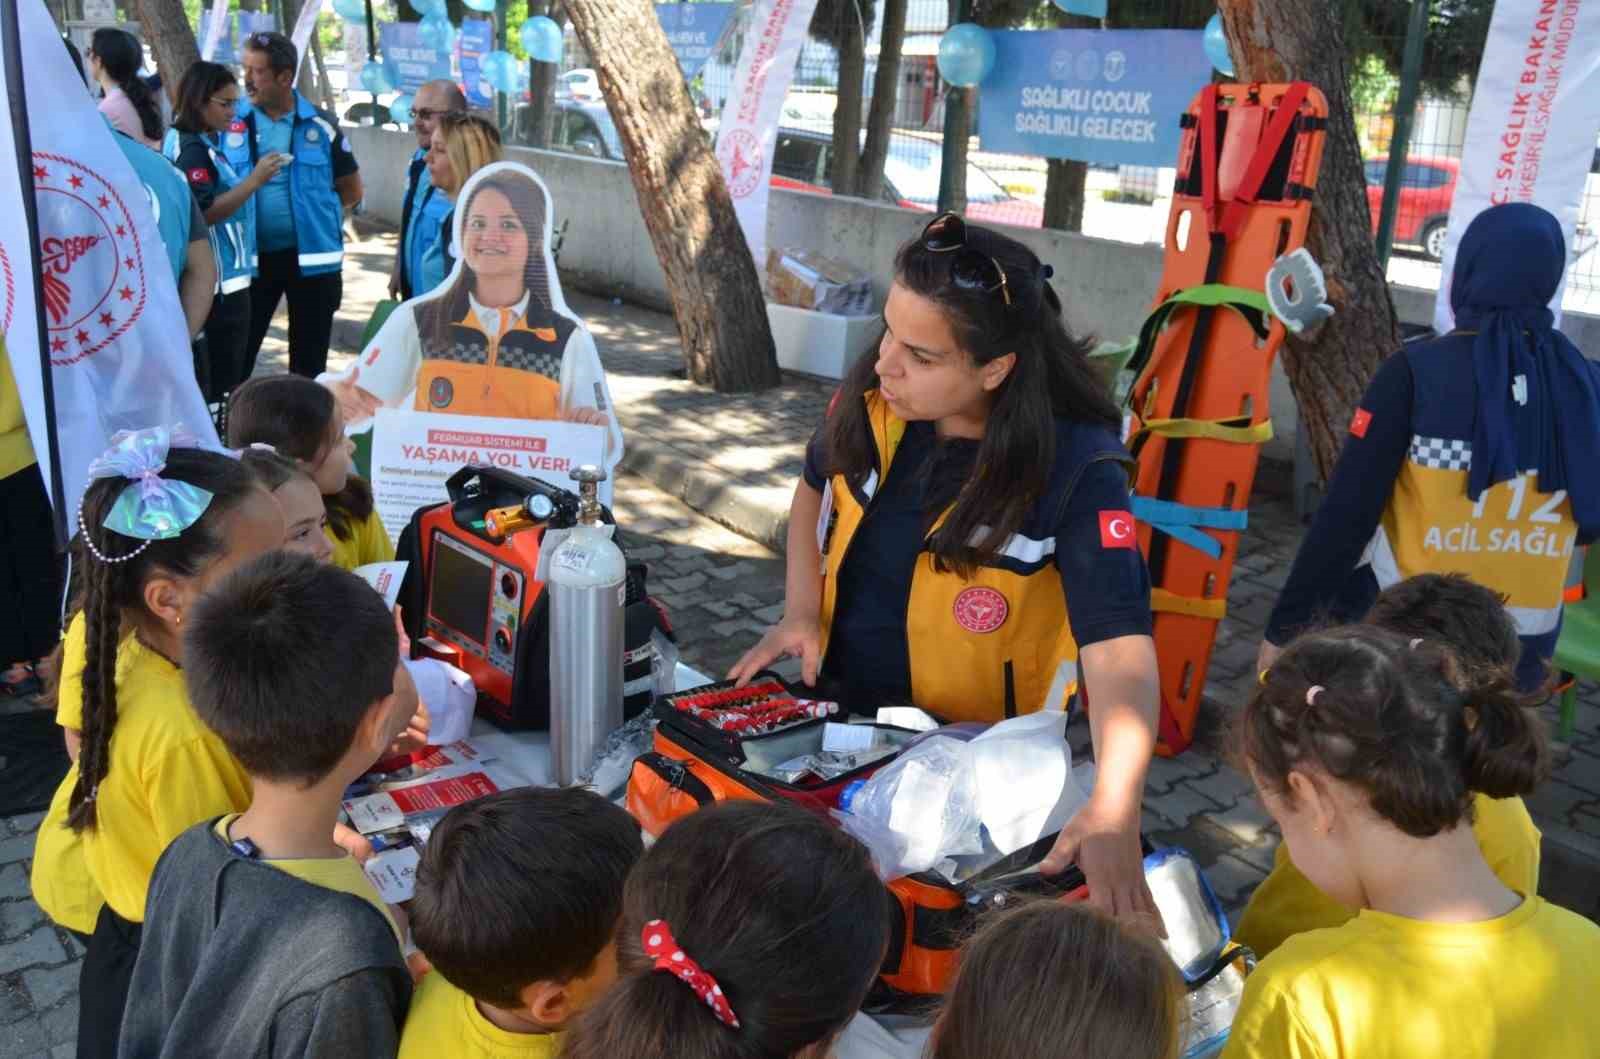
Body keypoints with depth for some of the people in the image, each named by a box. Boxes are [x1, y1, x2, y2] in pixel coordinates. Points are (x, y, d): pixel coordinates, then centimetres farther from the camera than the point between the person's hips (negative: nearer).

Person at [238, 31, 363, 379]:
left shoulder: (322, 125, -1)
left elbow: (352, 190, 7)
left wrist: (313, 209, 3)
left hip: (312, 257, 0)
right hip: (254, 257, 0)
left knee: (309, 360, 11)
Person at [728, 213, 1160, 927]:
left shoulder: (1077, 468, -24)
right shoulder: (871, 401, -9)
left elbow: (1118, 644, -32)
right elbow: (815, 489, 12)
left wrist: (1112, 814, -47)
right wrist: (800, 613, -2)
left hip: (970, 753, -4)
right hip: (833, 702, 4)